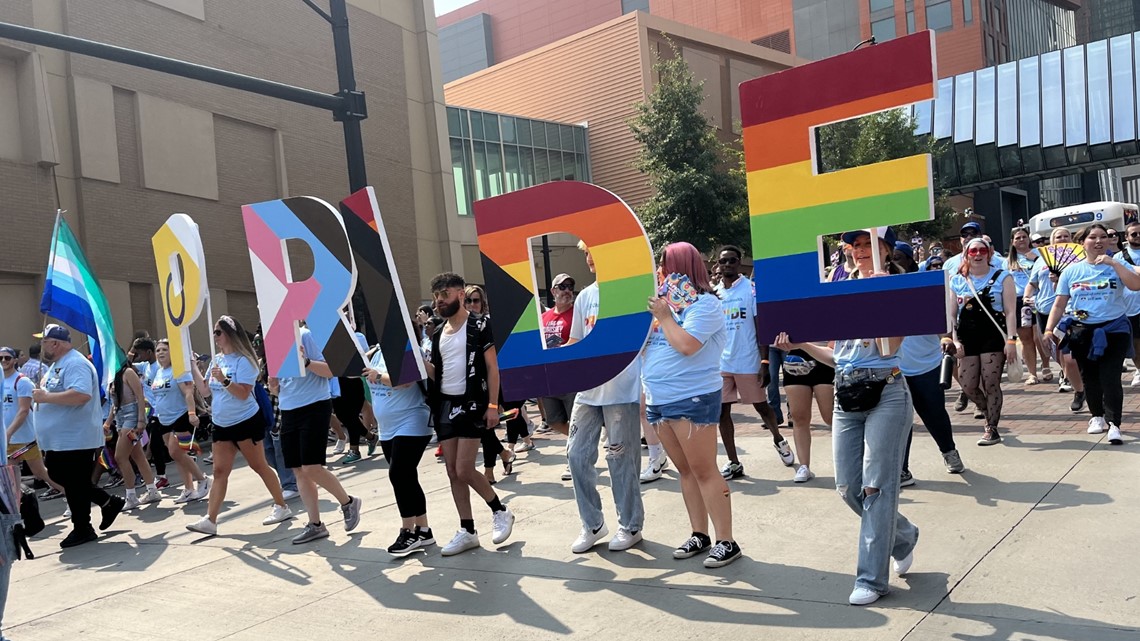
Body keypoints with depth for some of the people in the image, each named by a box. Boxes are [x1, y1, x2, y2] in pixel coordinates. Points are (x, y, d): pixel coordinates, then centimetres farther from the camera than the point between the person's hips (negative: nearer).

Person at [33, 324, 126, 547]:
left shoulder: (76, 364, -19)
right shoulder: (57, 364, 16)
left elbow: (81, 395, -32)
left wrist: (46, 397, -25)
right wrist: (41, 392, 8)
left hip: (76, 439, -11)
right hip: (59, 439, 11)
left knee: (75, 484, -1)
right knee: (59, 476, 19)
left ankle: (82, 529, 13)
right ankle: (108, 502, 25)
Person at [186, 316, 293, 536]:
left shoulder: (243, 361, -14)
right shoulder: (216, 360, 9)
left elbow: (243, 394, -20)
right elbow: (206, 391, 11)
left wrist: (224, 380, -31)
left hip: (246, 422, -7)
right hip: (221, 425, 7)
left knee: (259, 466, 2)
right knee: (220, 471, 4)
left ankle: (282, 507, 14)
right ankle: (210, 520, 4)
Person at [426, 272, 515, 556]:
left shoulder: (479, 325, -6)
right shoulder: (438, 333, 12)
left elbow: (492, 368, -9)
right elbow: (437, 373, 15)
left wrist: (493, 405, -15)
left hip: (472, 404, -7)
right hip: (444, 405, 7)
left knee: (464, 470, -9)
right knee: (452, 471, 7)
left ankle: (500, 511, 14)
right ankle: (467, 531, 16)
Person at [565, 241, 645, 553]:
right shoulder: (585, 296, 11)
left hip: (623, 391, -6)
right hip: (588, 390, 6)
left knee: (620, 459, 2)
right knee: (577, 455, 6)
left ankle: (631, 526, 21)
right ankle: (592, 524, 23)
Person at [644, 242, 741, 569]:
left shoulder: (704, 303, -9)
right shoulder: (667, 301, 15)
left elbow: (687, 345, -23)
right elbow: (645, 346, 21)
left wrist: (663, 316, -11)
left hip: (692, 398, -8)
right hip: (659, 400, 8)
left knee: (704, 471, -5)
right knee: (686, 470, 12)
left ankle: (726, 542, 2)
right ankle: (699, 535, 20)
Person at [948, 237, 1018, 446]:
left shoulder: (1002, 277, 2)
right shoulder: (956, 281, 9)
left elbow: (1010, 311, -3)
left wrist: (1011, 340, -12)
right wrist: (954, 340, -1)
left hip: (994, 337, -3)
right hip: (967, 338, 3)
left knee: (991, 384, -4)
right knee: (968, 386, 3)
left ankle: (992, 429, 8)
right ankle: (991, 416, 30)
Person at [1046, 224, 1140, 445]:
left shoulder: (1118, 266, 2)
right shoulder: (1071, 271, 6)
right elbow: (1059, 305, 8)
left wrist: (1113, 263, -21)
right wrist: (1049, 329, -1)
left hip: (1114, 330, -2)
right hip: (1082, 332, 2)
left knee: (1110, 377, -12)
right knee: (1089, 377, 10)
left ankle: (1113, 424, -11)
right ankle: (1097, 416, 28)